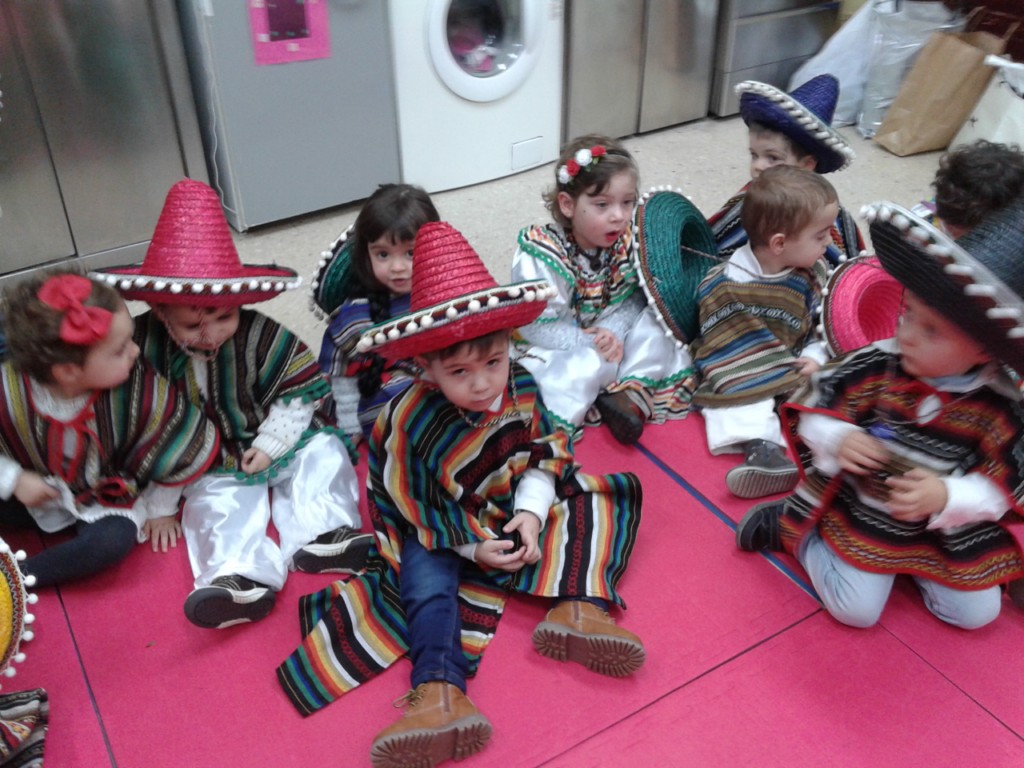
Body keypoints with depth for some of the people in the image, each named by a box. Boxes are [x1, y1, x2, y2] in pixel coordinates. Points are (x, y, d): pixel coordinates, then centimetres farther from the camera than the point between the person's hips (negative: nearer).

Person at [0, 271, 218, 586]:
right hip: (34, 492, 2)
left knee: (113, 541, -30)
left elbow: (168, 446, -12)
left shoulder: (138, 390, -29)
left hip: (106, 499, -1)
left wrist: (161, 509, -1)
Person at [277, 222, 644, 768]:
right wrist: (475, 545, -19)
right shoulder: (411, 423, -26)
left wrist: (530, 513, -16)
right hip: (436, 529, -4)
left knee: (588, 502, -7)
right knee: (427, 581, -28)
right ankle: (439, 691, -36)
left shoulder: (521, 387, -14)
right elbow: (422, 508, -17)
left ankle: (579, 605, -22)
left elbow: (544, 454, -3)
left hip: (512, 507, 4)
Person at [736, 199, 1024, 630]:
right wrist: (835, 439, -30)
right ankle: (790, 527, 14)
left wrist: (947, 497, -31)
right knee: (855, 609, -5)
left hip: (950, 530, 2)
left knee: (974, 613, 4)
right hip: (860, 515, -2)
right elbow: (815, 409, -8)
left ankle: (913, 563, 27)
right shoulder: (876, 366, -19)